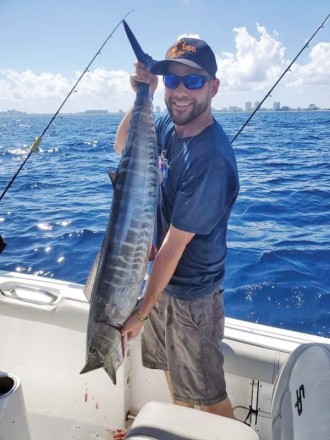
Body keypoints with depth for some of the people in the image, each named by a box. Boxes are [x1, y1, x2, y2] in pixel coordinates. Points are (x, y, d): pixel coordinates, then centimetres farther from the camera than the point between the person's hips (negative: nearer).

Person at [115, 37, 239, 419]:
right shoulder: (169, 125, -6)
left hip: (191, 292, -8)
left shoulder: (210, 157, -30)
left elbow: (174, 245, -26)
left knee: (209, 396, 12)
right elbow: (122, 147, 9)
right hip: (161, 274, 8)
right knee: (170, 366, 28)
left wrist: (140, 313, -17)